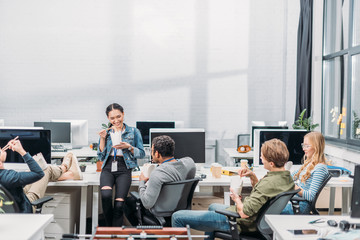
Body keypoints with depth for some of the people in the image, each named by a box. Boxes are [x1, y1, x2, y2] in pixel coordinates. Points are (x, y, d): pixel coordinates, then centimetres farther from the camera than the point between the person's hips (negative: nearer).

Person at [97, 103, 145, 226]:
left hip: (124, 169, -1)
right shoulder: (106, 132, 16)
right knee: (106, 195, -28)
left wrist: (129, 147, -9)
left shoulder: (134, 132, 9)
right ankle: (109, 227, -10)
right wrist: (102, 139, 2)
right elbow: (100, 156, 14)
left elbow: (141, 153, 8)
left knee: (119, 204, -17)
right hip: (108, 168, 1)